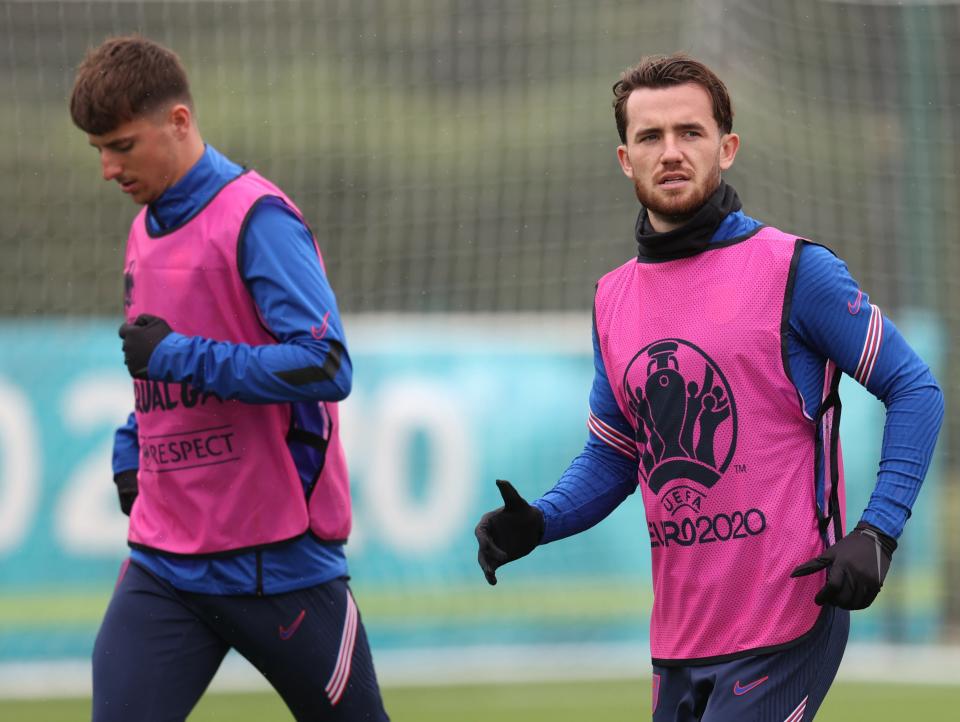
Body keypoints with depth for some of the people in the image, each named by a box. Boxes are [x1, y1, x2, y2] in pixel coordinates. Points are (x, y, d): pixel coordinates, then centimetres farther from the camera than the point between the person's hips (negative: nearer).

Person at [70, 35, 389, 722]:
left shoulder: (257, 219, -13)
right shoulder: (146, 231, 13)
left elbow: (327, 366, -23)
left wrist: (180, 355, -22)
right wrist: (132, 448, 12)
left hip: (279, 562, -7)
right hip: (163, 566, 7)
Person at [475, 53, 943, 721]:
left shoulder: (795, 271, -6)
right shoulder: (613, 298, 12)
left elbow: (915, 390, -4)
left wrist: (876, 532, -14)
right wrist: (538, 522, 1)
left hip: (785, 627, -6)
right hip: (678, 640, 6)